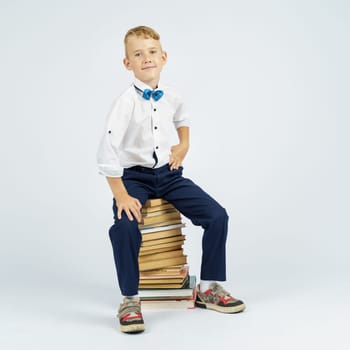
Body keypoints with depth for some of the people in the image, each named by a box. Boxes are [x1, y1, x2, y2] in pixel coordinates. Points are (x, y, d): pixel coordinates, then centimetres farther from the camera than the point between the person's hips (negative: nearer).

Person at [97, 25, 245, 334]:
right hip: (135, 176, -4)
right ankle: (130, 300, -9)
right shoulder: (126, 102, -14)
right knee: (124, 227, -32)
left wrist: (184, 144, 9)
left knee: (218, 216, -10)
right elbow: (107, 152, -20)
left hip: (169, 174, 5)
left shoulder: (171, 97, 2)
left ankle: (209, 288, 8)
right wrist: (121, 195, -23)